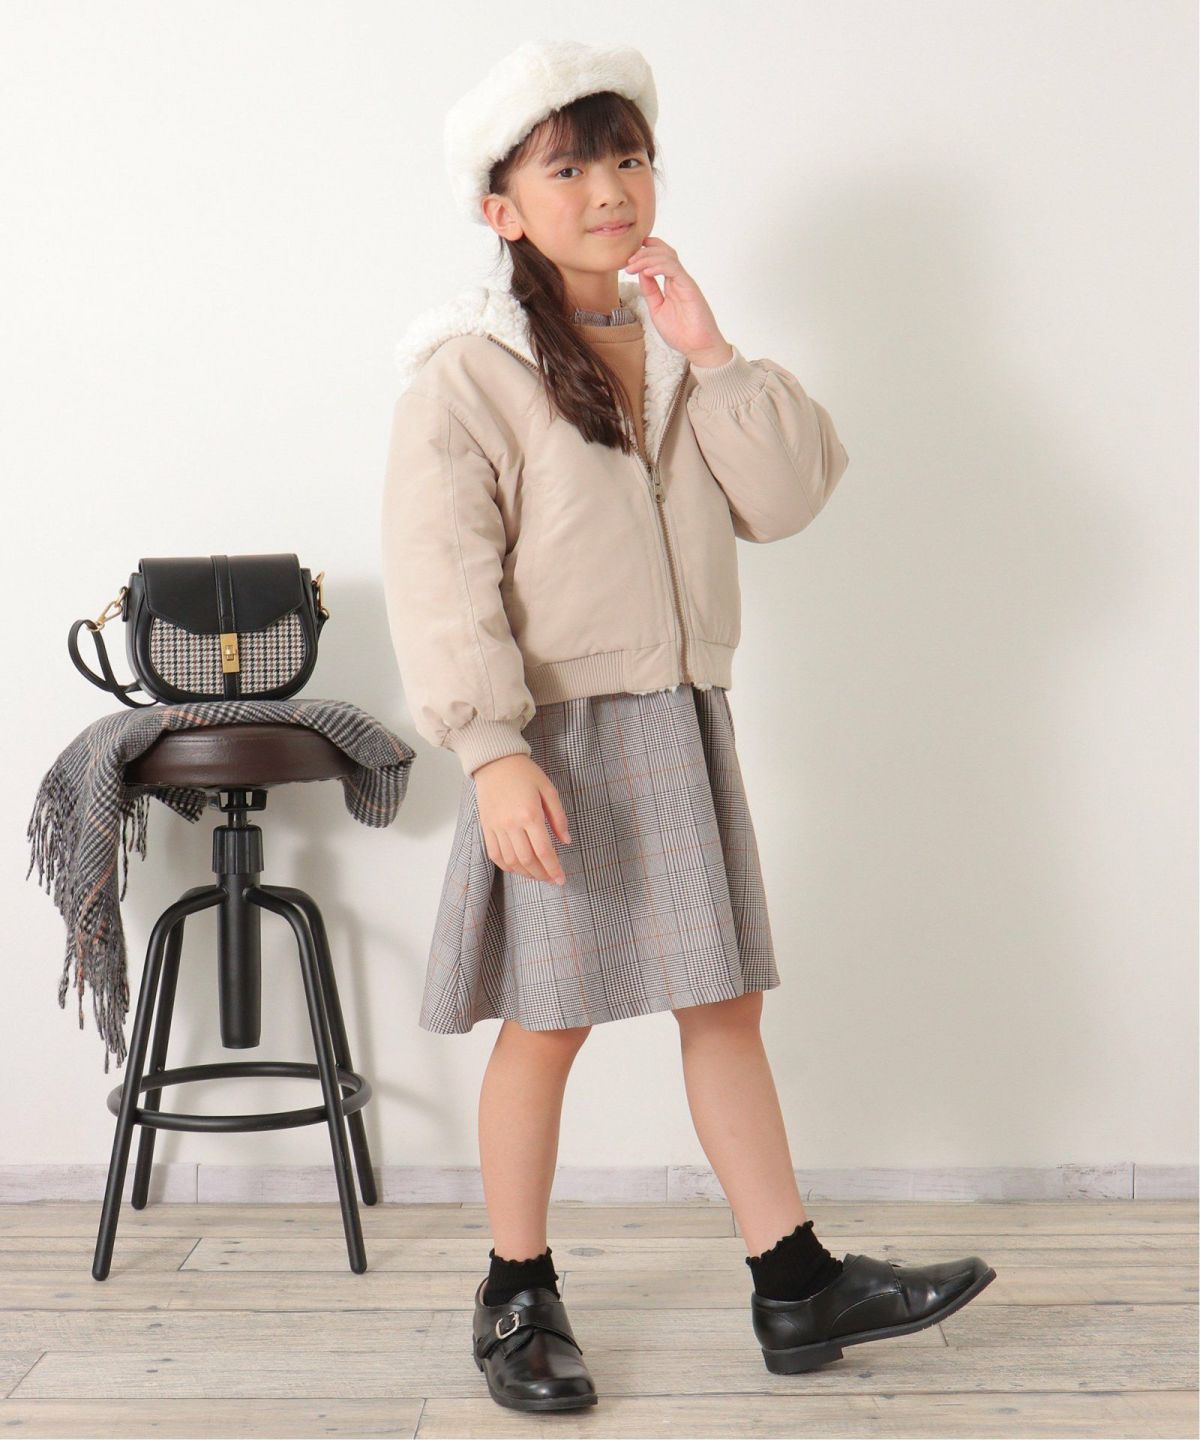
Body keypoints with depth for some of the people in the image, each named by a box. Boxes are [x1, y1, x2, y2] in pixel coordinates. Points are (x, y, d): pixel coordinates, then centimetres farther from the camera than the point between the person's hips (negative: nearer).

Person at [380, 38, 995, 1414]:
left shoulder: (674, 351, 11)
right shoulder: (470, 370, -9)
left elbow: (787, 497, 1)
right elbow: (439, 574, -15)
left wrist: (709, 351, -7)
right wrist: (492, 752, -24)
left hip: (683, 722, 6)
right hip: (557, 733, -6)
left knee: (726, 1001, 10)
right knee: (548, 1022, 4)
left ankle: (795, 1284, 19)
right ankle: (516, 1294, 21)